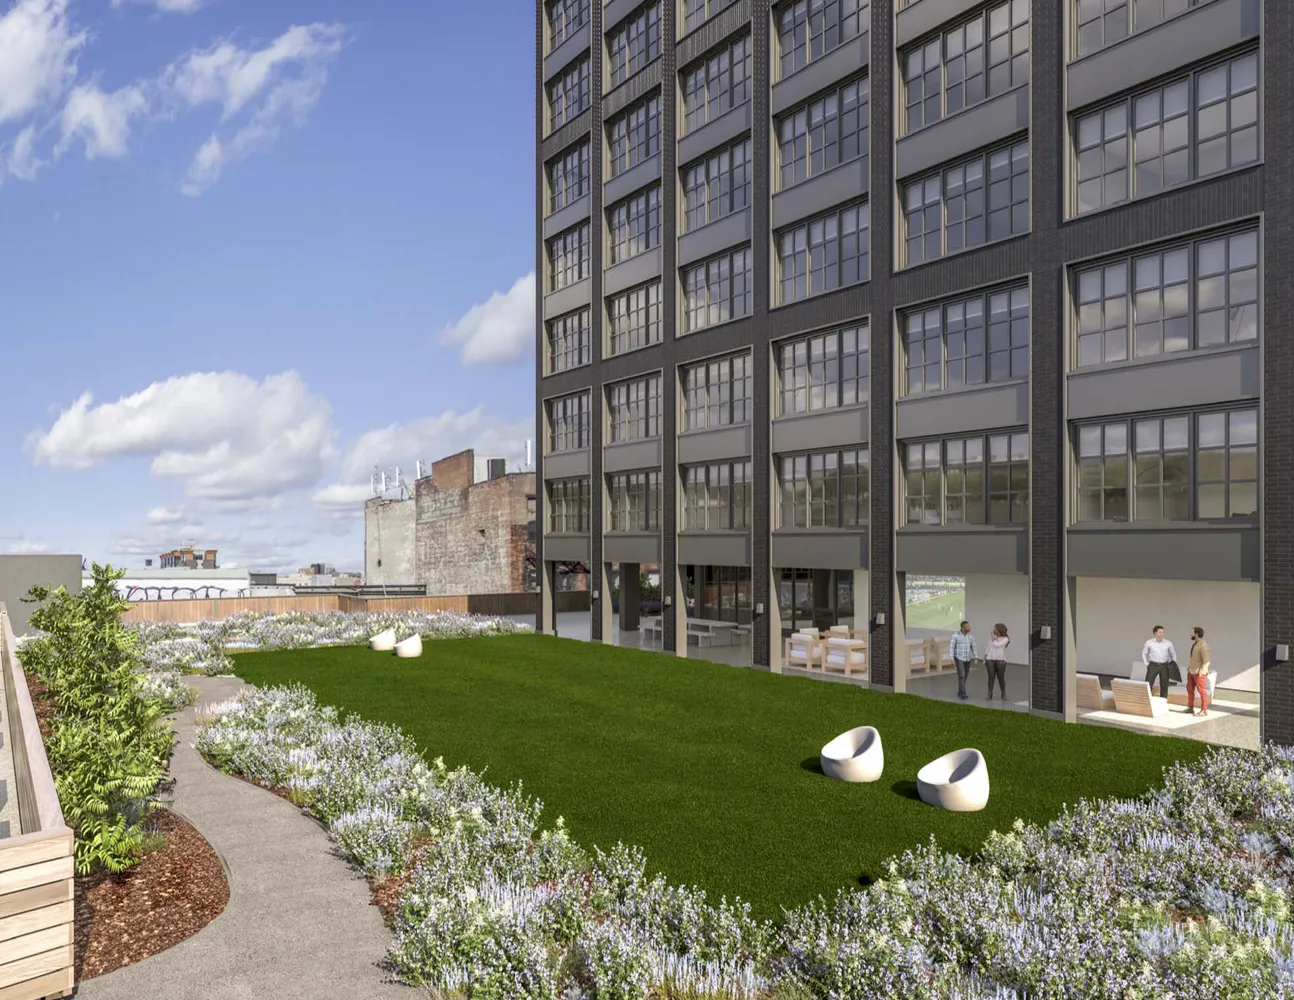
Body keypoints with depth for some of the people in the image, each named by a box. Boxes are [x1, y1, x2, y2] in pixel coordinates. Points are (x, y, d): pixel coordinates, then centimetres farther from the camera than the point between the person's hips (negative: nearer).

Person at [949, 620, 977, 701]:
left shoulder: (970, 636, 1)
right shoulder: (955, 635, -14)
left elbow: (973, 647, 9)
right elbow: (951, 647, -13)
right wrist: (952, 658, -18)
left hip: (967, 659, 5)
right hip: (959, 658, -5)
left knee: (965, 675, 9)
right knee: (961, 675, -14)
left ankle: (960, 692, 21)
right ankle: (963, 694, -13)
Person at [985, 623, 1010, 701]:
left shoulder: (1005, 639, -4)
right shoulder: (991, 637, 8)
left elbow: (997, 645, -18)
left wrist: (994, 639, -3)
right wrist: (984, 659, 12)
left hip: (1000, 660, -2)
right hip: (990, 660, 2)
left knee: (1001, 678, 1)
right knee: (991, 677, -1)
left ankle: (1003, 694, 15)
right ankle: (990, 695, 2)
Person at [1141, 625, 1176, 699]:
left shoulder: (1168, 643, 1)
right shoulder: (1149, 642, -1)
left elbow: (1173, 654, 11)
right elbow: (1144, 653, 9)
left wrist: (1174, 663, -1)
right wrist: (1146, 664, 1)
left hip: (1164, 666, 2)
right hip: (1153, 665, -2)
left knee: (1164, 686, 7)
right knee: (1148, 685, -4)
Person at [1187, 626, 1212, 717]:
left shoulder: (1203, 645, -18)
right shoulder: (1195, 643, 10)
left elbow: (1206, 661, -20)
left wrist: (1201, 671, -22)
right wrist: (1190, 667, 14)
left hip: (1199, 673, -9)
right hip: (1191, 671, 9)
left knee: (1202, 691, -1)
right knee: (1190, 689, 15)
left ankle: (1204, 711, 7)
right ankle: (1190, 708, 26)